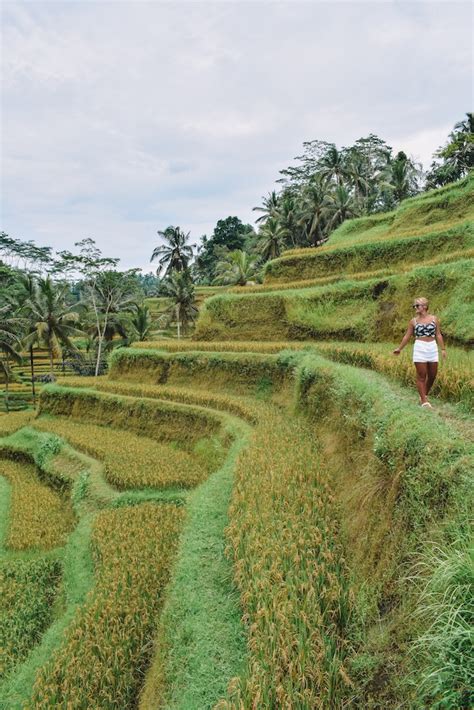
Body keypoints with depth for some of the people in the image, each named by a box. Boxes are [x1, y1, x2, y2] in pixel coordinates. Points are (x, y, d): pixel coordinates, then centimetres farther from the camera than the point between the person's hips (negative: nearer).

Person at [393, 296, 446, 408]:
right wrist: (399, 348, 10)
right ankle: (424, 402, -1)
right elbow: (407, 336, 9)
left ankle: (424, 395, 27)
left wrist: (443, 349, 3)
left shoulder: (434, 319, 5)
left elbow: (438, 335, 7)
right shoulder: (413, 321, 3)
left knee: (432, 375, 6)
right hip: (420, 349, -2)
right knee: (421, 376, -4)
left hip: (432, 348, 2)